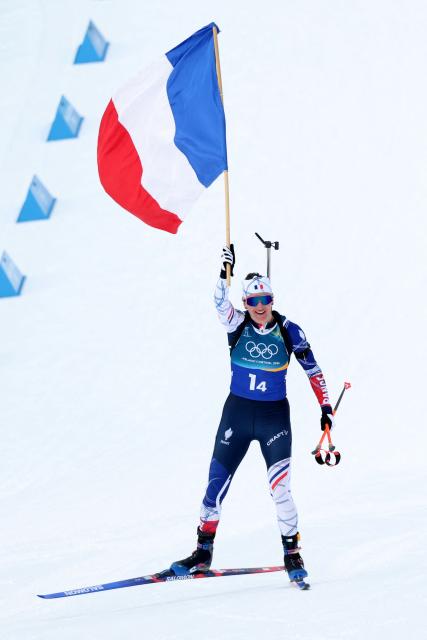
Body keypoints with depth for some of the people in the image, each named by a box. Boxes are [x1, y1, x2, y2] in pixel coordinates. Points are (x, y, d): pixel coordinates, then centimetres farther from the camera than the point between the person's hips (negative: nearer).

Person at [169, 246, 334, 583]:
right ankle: (203, 552, 16)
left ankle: (292, 553, 8)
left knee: (280, 487, -9)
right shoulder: (238, 324, -4)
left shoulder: (289, 332, -5)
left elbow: (313, 370, 5)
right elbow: (221, 303, -25)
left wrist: (326, 407, 0)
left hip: (275, 416, -2)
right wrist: (226, 274, -40)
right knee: (217, 482, 3)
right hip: (237, 412, 2)